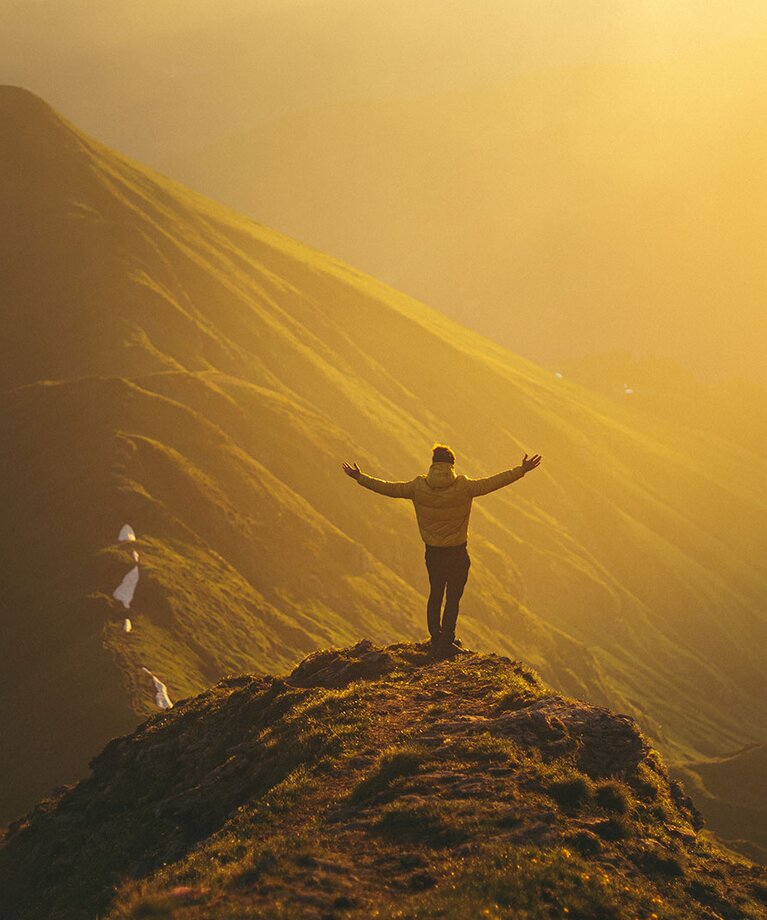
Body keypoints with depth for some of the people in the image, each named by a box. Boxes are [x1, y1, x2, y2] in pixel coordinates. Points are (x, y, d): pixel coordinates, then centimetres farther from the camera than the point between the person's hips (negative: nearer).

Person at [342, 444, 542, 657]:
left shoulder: (419, 487, -10)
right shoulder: (463, 487, -16)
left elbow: (389, 489, -4)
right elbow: (491, 483, -13)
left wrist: (359, 477, 8)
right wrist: (522, 470, -6)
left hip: (432, 553, 3)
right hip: (457, 553, -3)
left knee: (435, 594, 20)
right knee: (453, 598, 8)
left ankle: (436, 640, 30)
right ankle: (445, 645, 10)